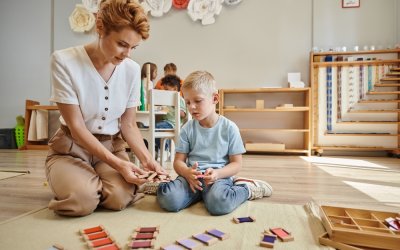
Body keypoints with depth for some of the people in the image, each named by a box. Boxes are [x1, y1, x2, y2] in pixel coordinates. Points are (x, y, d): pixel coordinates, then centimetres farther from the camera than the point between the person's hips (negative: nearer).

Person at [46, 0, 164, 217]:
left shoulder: (132, 69, -6)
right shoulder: (64, 61, -17)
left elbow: (128, 125, -1)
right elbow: (76, 127, -18)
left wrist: (146, 159, -18)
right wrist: (116, 163, -26)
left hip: (112, 147, 3)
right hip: (71, 147, -2)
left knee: (120, 197, -24)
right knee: (82, 199, -29)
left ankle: (95, 183, 11)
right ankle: (64, 180, 8)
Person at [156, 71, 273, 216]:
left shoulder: (229, 127, -2)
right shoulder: (188, 129, 6)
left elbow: (236, 163, 0)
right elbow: (178, 161, 5)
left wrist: (217, 174, -20)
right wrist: (187, 173, -19)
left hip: (219, 176, -2)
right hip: (192, 175, 3)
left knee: (218, 204, -36)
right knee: (167, 199, -26)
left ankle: (246, 189, -3)